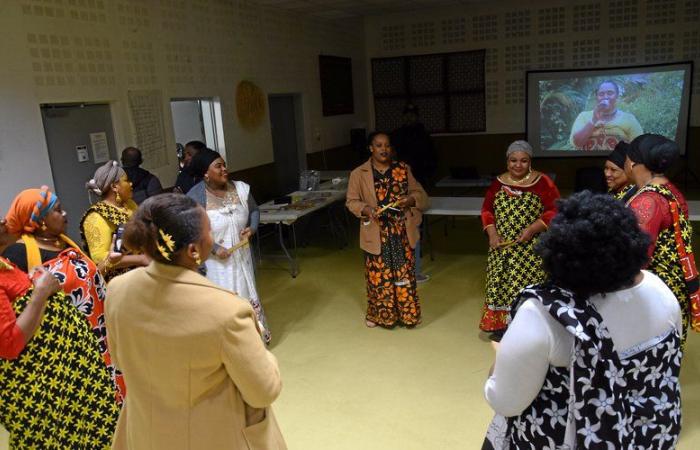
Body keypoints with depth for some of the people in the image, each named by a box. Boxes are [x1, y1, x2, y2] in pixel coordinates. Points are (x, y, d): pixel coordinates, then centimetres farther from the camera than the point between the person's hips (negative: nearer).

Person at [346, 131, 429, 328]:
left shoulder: (403, 169, 5)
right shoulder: (359, 174, -2)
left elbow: (420, 194, 8)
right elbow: (351, 202, -1)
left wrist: (411, 199, -14)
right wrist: (366, 210, -20)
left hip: (402, 232, 2)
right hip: (376, 234, -2)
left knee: (404, 273, 7)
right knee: (378, 275, 7)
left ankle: (406, 312, 23)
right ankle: (377, 313, 25)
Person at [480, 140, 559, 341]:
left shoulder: (542, 182, -6)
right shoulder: (498, 183, 6)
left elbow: (555, 211, -8)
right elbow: (487, 210, 10)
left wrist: (532, 229, -18)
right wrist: (492, 234, -4)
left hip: (531, 248, -4)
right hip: (502, 247, 4)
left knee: (527, 286, -4)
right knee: (501, 283, 8)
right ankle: (501, 325, 21)